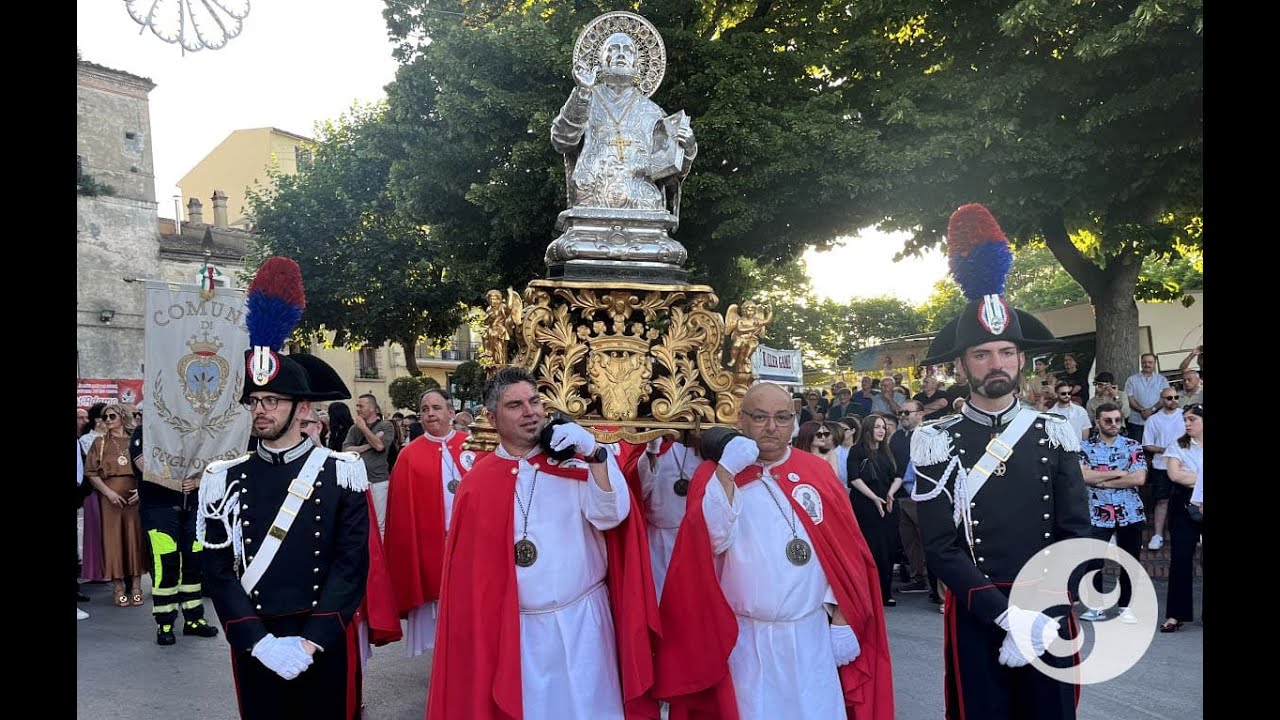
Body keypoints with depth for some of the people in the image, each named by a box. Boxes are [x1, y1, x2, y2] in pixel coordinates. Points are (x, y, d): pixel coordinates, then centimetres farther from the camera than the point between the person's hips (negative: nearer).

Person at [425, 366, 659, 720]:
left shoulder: (573, 463, -2)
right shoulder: (476, 483, -1)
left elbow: (611, 516, -14)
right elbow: (466, 571, 2)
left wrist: (595, 454, -22)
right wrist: (476, 627, 0)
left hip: (582, 620, 0)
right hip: (514, 629, 0)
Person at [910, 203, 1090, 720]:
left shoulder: (1056, 434, 2)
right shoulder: (936, 442, -6)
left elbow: (1076, 533, -1)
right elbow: (939, 548, -9)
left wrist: (1044, 615, -13)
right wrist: (1009, 615, -18)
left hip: (1050, 615, 2)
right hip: (976, 618, -2)